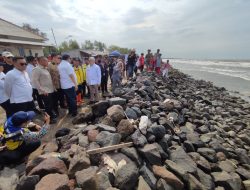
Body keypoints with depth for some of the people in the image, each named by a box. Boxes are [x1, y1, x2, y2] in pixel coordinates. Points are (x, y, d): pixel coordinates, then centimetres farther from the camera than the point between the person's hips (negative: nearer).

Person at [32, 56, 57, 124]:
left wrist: (53, 88, 13)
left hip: (51, 90, 8)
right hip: (45, 92, -8)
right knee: (48, 106, 1)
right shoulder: (37, 69, -11)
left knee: (51, 105, 18)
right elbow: (35, 81, -17)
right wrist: (42, 90, -18)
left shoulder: (45, 69, 14)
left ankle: (52, 116, 34)